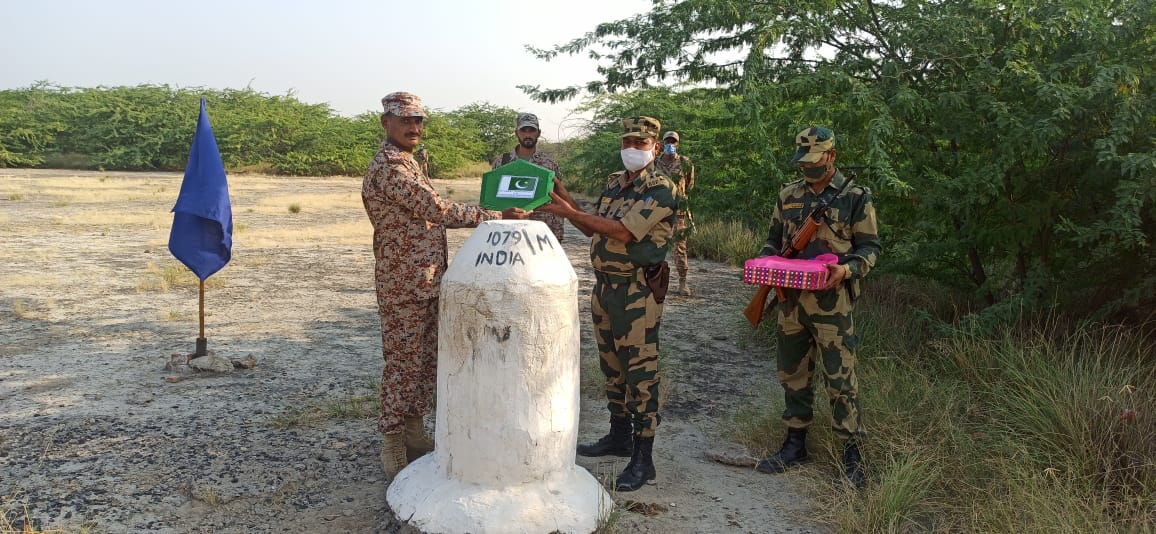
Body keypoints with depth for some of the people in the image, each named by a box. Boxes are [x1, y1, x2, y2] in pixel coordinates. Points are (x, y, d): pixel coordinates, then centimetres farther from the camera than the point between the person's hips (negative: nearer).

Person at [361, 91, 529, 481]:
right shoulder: (389, 167, -17)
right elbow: (439, 210, -24)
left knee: (426, 362, 16)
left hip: (425, 283, 10)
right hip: (404, 286, -10)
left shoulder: (407, 163, 17)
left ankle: (414, 432, 29)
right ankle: (394, 447, 13)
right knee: (403, 364, 0)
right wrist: (497, 217, -21)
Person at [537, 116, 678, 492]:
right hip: (604, 287, 8)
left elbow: (624, 232, -22)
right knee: (612, 368, 17)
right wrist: (563, 201, 3)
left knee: (641, 374, -3)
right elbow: (593, 229, 16)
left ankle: (643, 458, 6)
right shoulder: (615, 183, 13)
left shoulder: (661, 189, -12)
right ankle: (619, 436, 33)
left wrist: (569, 211, -19)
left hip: (637, 294, -8)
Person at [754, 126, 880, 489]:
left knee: (840, 377, -2)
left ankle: (851, 453, 11)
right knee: (793, 374, 12)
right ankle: (795, 445, 25)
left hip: (831, 301, -5)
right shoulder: (788, 196, 11)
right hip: (790, 298, 5)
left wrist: (847, 269, -20)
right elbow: (774, 239, 19)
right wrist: (765, 262, -2)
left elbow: (870, 246, -1)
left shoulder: (856, 197, -1)